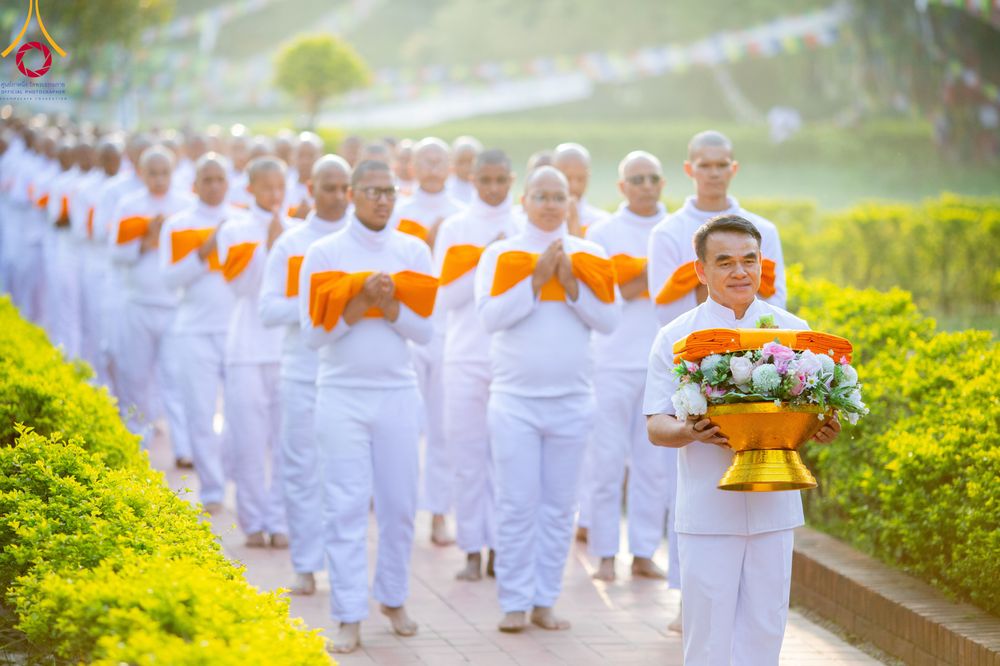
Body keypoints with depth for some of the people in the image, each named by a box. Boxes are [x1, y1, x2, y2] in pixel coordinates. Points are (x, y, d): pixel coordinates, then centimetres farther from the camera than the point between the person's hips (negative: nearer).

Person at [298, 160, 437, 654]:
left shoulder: (413, 252, 5)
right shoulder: (323, 254, 0)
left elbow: (425, 330, 1)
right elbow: (313, 332, -6)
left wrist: (388, 303, -15)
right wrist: (360, 301, -17)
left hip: (398, 394, 2)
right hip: (342, 395, -2)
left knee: (399, 505, 6)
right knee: (346, 506, -4)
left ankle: (393, 598, 24)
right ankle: (350, 617, -2)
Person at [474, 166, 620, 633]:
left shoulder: (588, 257, 7)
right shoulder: (501, 255, 2)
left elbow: (608, 321, -2)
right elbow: (491, 316, -12)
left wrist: (570, 284, -13)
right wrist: (536, 279, -16)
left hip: (571, 400, 2)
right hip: (515, 398, -2)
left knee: (559, 505, 5)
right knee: (517, 503, -4)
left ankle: (545, 601, 12)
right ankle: (514, 602, 3)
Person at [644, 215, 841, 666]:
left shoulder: (794, 333, 7)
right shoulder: (676, 338, 1)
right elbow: (656, 426, -1)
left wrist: (827, 428, -12)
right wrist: (689, 433, -23)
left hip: (774, 508, 2)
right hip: (707, 509, -2)